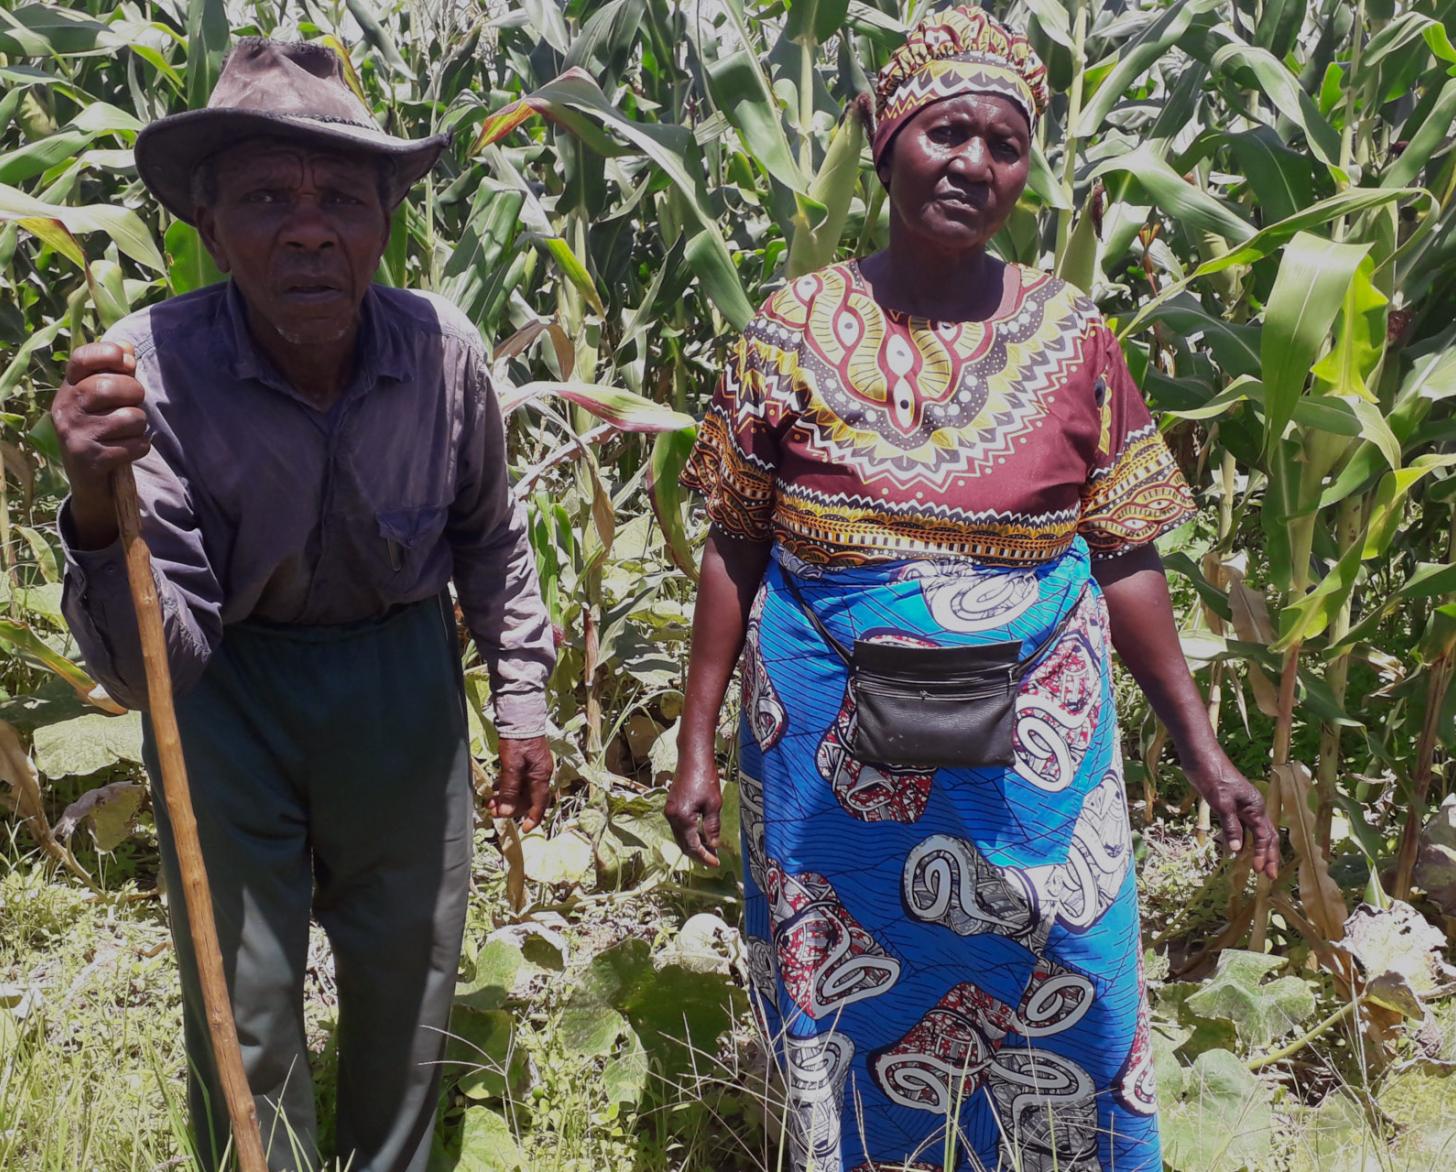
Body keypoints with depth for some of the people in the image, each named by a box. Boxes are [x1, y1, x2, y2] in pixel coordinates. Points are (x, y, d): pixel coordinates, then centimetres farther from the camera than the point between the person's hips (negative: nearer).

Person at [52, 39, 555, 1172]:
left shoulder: (444, 351, -18)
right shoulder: (149, 372, -25)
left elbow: (490, 536, 4)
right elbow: (148, 669, -27)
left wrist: (523, 701, 8)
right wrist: (99, 506, -44)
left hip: (404, 671, 2)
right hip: (227, 689, -2)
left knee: (410, 984, 17)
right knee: (245, 1004, 7)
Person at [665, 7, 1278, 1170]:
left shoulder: (1068, 331, -2)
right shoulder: (797, 325, -3)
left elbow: (1124, 555, 2)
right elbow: (734, 547, 1)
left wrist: (1201, 746, 0)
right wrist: (697, 742, -1)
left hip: (1032, 758, 1)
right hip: (837, 757, 0)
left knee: (1054, 1026, 12)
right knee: (849, 1026, 14)